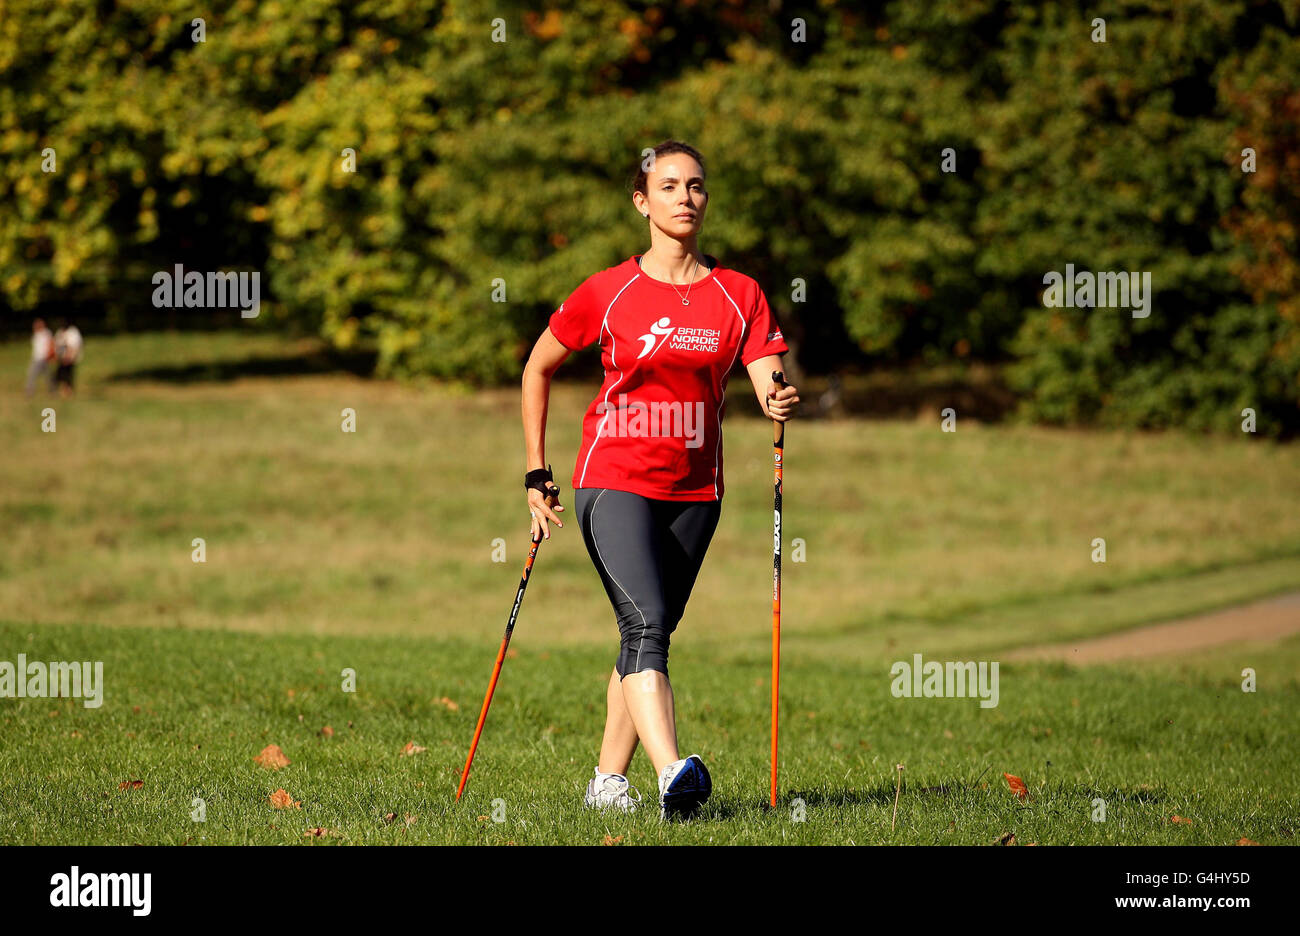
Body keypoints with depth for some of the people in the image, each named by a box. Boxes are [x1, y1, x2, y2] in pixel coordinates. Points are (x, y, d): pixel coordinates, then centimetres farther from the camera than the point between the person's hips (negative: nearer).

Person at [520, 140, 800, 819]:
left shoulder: (738, 295, 4)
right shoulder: (608, 292, -1)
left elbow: (769, 383, -6)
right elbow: (537, 368, 10)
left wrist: (780, 404, -32)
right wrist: (537, 476, 7)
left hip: (694, 491, 4)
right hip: (614, 483, -4)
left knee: (648, 635, 10)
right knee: (645, 625, -20)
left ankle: (608, 781, 22)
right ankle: (674, 778, -36)